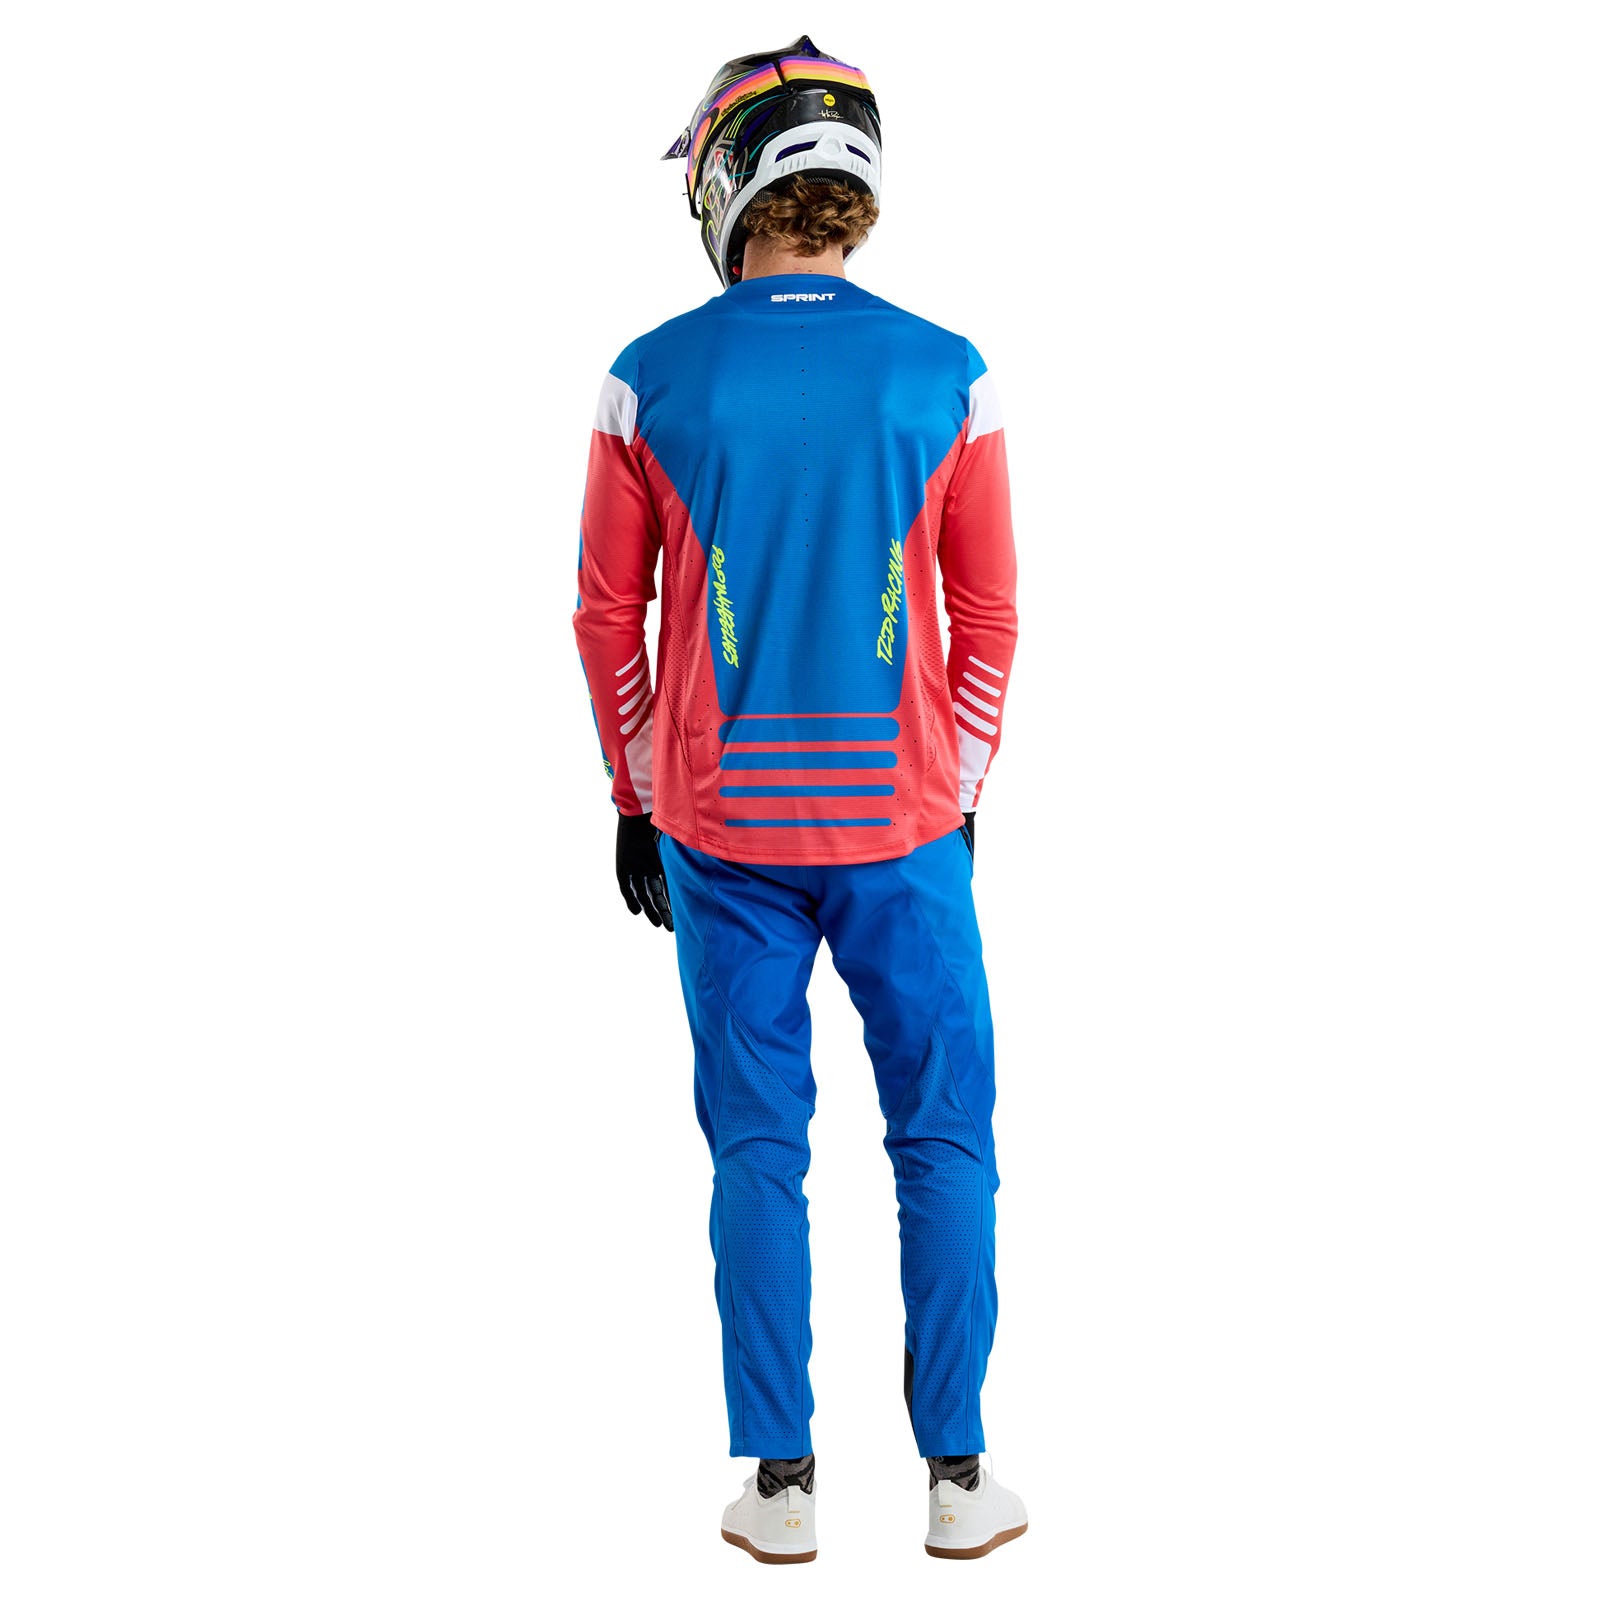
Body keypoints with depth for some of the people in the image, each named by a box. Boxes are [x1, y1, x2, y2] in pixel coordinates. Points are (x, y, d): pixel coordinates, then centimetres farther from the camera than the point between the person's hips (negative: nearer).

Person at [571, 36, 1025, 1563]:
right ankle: (956, 1475, 15)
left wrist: (637, 800, 13)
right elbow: (990, 621, 2)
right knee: (944, 1143, 10)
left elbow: (608, 618, 2)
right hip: (901, 822, 0)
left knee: (757, 1150, 9)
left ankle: (781, 1484, 15)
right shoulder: (947, 379, -3)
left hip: (720, 827, 1)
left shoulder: (650, 381, -4)